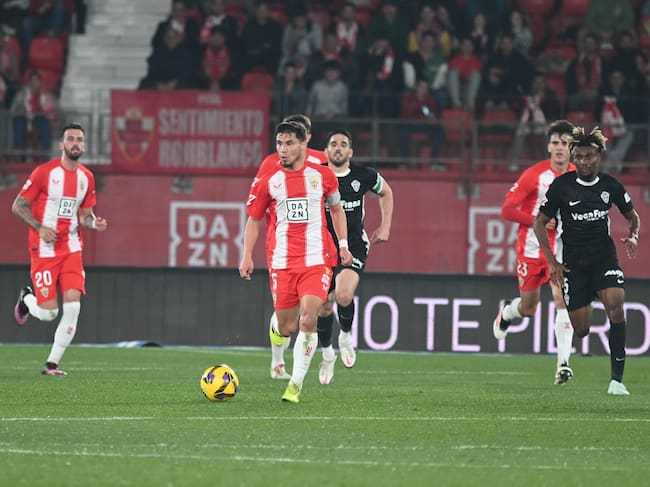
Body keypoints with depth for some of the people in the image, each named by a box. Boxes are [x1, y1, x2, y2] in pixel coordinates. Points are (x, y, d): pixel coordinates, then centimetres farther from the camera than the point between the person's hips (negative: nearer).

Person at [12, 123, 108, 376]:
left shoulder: (87, 177, 7)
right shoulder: (44, 172, -9)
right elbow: (18, 206, -5)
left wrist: (93, 222, -6)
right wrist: (39, 227, -18)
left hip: (71, 248, 4)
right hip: (45, 249, -4)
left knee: (73, 305, -11)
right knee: (49, 312, -8)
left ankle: (52, 363, 1)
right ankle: (27, 299, 30)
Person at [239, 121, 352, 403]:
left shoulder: (323, 176, 4)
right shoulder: (267, 182, 3)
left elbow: (336, 209, 20)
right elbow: (254, 220, 12)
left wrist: (343, 244, 13)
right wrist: (247, 257, 4)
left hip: (317, 260, -1)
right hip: (281, 261, 1)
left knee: (307, 320, -18)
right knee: (286, 330, 1)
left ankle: (296, 384, -11)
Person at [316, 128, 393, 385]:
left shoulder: (364, 176, -1)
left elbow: (385, 192, 21)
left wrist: (385, 227, 13)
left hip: (354, 246, -1)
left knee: (343, 295, -27)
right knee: (324, 308, 5)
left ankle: (346, 336, 2)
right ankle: (327, 355, 30)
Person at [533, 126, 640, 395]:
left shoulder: (610, 185, 0)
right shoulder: (561, 186, -6)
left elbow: (632, 215, 16)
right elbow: (540, 222, 2)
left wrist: (633, 236, -6)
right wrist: (552, 262, -4)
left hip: (605, 258, 1)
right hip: (573, 264, -1)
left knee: (616, 305, -24)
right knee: (581, 330, -2)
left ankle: (617, 379, -23)